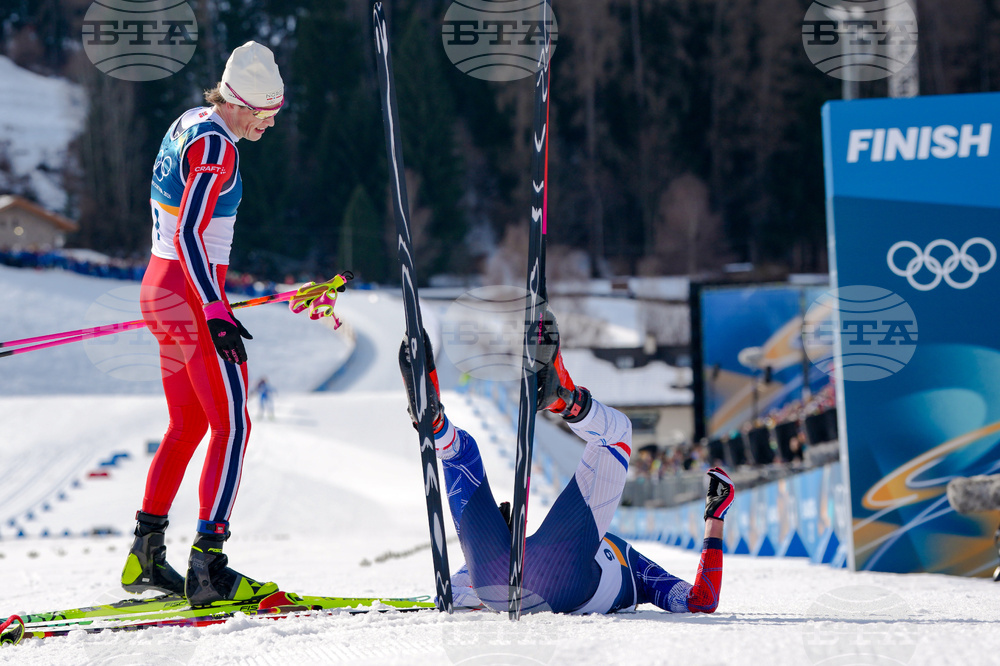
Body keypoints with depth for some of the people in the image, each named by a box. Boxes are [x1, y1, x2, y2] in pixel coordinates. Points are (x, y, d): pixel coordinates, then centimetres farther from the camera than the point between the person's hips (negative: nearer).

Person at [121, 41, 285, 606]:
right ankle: (208, 567, -16)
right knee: (232, 427, -9)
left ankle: (145, 558, 21)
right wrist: (216, 312, -29)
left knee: (188, 426, 17)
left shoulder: (189, 125, 12)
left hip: (162, 286, 10)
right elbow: (189, 234, -25)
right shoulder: (215, 147, -18)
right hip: (192, 296, -10)